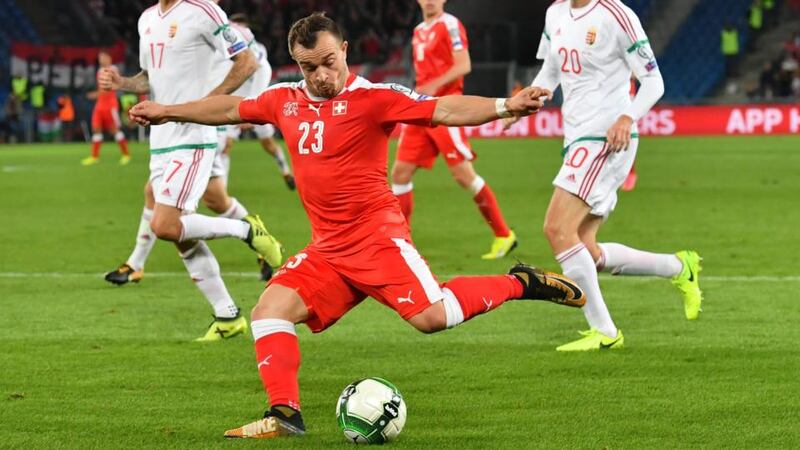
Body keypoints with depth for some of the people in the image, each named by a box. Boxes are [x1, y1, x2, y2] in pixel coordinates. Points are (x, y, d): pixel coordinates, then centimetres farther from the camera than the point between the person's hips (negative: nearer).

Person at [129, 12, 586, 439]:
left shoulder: (372, 97, -10)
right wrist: (168, 112, 34)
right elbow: (231, 108, 26)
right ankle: (285, 414, -5)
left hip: (378, 237, -6)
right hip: (327, 250, 6)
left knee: (431, 316, -21)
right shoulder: (285, 99, 8)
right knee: (270, 310, -7)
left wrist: (505, 106, -32)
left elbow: (444, 110, -18)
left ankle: (519, 284, 1)